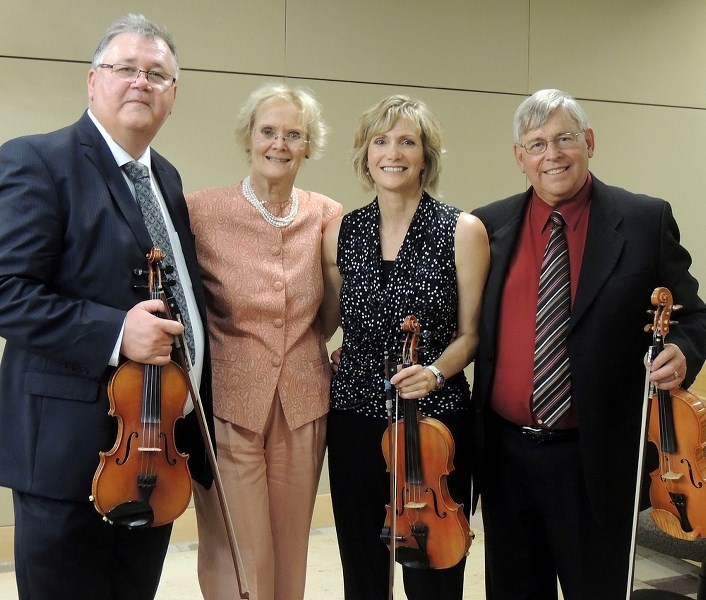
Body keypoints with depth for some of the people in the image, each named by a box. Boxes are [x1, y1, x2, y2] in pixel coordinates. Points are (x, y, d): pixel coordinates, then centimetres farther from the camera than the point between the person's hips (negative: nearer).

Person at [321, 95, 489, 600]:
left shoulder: (463, 231, -5)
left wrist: (436, 370, -18)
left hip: (436, 421, -3)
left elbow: (470, 333, -2)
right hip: (354, 420, 3)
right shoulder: (341, 233, 4)